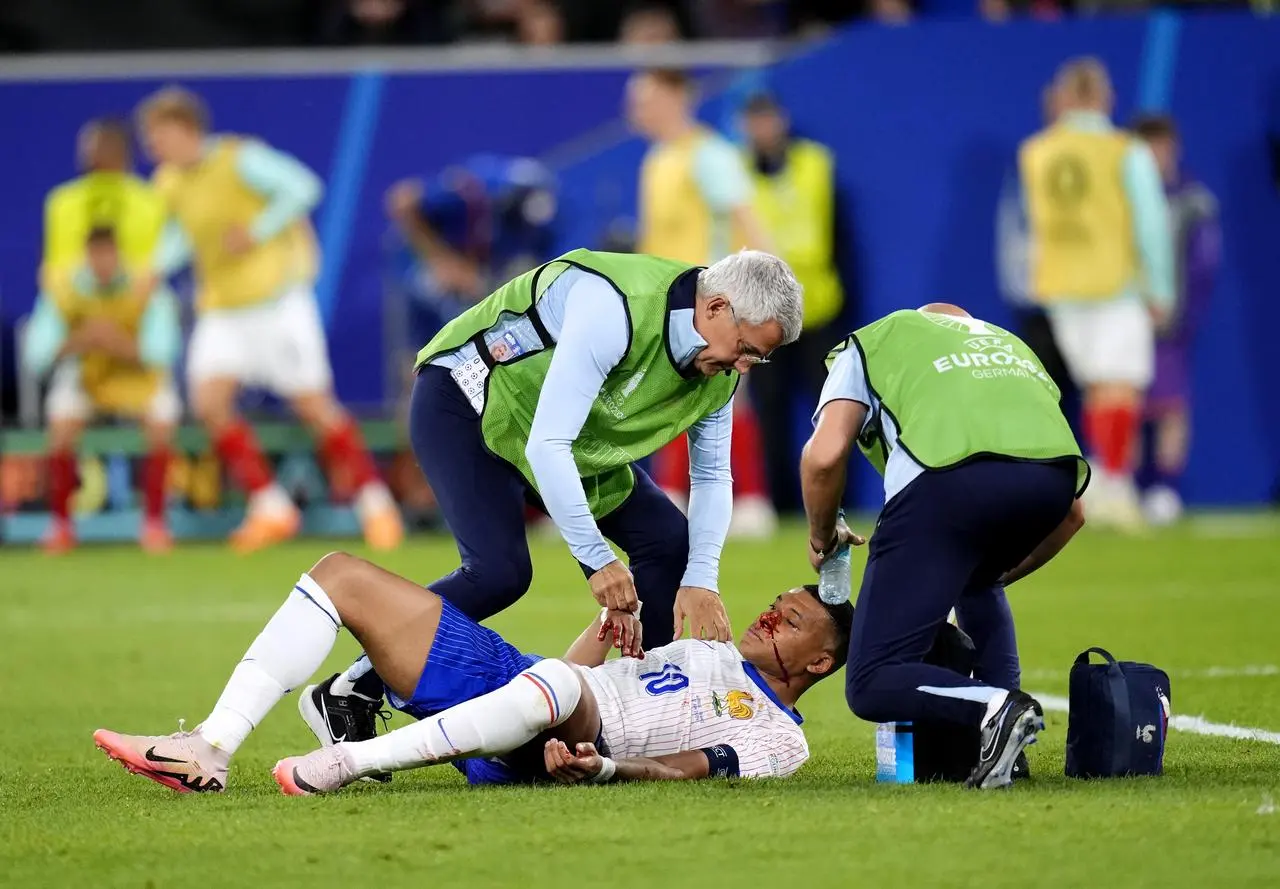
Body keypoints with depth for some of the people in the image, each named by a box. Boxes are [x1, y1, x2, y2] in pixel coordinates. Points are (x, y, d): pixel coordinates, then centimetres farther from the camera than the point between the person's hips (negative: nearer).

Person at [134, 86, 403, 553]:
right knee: (209, 400, -12)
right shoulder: (169, 183, 7)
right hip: (221, 310, 6)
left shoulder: (240, 160, -14)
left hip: (275, 298, -6)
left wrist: (256, 232, -20)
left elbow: (302, 187, -19)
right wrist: (156, 267, 2)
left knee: (313, 403, -4)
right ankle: (269, 506, -3)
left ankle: (374, 502, 10)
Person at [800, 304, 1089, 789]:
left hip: (950, 476, -5)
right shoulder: (1011, 346, 42)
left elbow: (824, 457, 12)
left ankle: (995, 708, -21)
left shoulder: (872, 340, 31)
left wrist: (822, 538, 31)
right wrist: (996, 574, 49)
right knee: (976, 581, 38)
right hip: (1056, 471, 5)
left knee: (872, 686, 2)